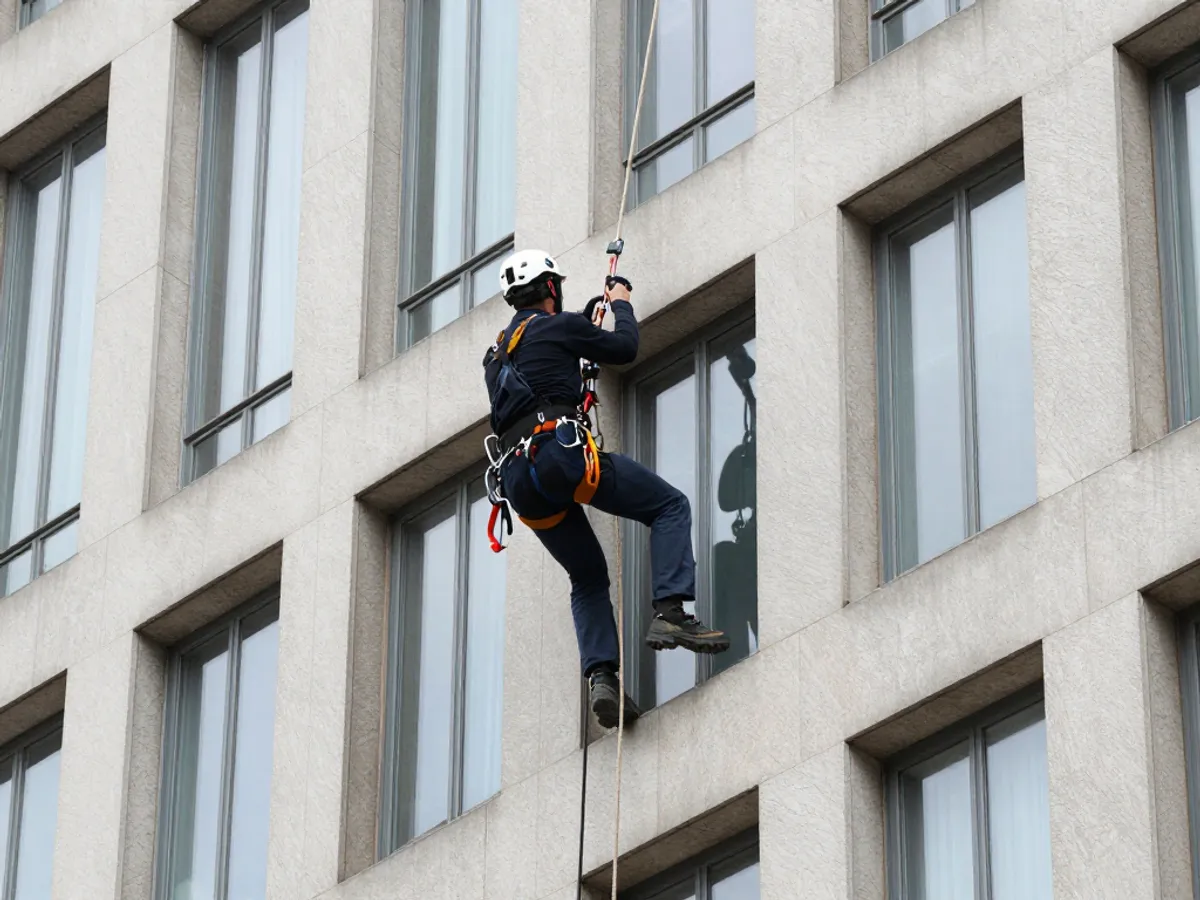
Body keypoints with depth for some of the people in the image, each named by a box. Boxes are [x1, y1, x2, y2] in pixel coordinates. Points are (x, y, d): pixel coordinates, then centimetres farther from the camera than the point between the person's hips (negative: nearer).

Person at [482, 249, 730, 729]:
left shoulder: (496, 352, 27)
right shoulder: (556, 327, 7)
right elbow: (624, 348, 14)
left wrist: (592, 310, 50)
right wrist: (622, 305, 32)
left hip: (518, 481, 7)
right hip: (561, 453, -7)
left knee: (588, 580, 18)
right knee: (670, 506, 4)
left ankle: (600, 676, -3)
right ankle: (670, 613, -15)